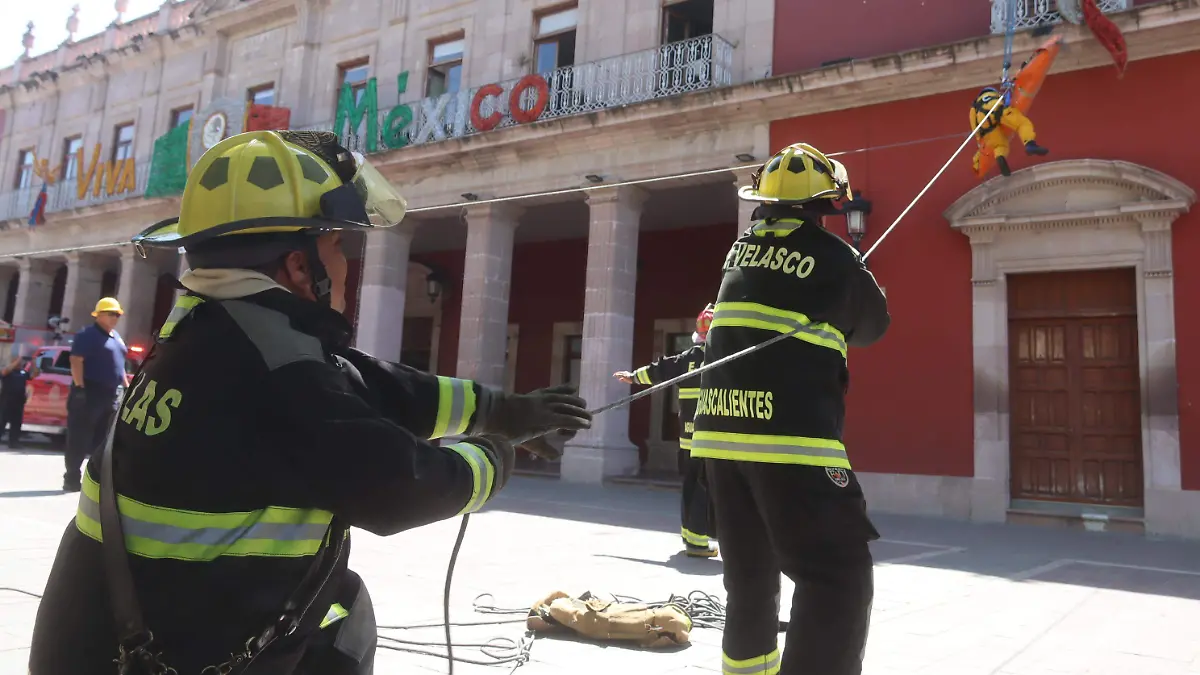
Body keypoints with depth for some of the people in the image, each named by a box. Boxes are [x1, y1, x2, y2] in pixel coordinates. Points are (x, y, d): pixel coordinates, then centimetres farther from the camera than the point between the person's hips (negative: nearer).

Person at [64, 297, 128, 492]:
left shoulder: (116, 337, 19)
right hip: (90, 392, -8)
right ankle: (71, 479, -2)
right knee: (80, 438, -5)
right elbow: (76, 361, -15)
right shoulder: (88, 335, -8)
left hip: (110, 394, 9)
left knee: (103, 439, 12)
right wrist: (79, 388, -22)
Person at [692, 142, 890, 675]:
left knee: (750, 578, 20)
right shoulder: (836, 258, -1)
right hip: (790, 435, -6)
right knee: (838, 580, -3)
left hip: (721, 432, 6)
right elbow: (871, 328, 18)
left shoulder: (740, 250, 11)